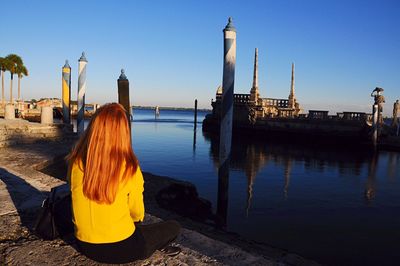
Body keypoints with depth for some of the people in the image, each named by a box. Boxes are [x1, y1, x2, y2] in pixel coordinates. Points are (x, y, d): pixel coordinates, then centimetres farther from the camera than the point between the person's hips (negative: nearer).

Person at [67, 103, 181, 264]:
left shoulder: (75, 162, -10)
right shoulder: (129, 168, -20)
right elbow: (138, 214, -5)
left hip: (85, 246, 5)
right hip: (120, 249, -5)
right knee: (174, 227, 15)